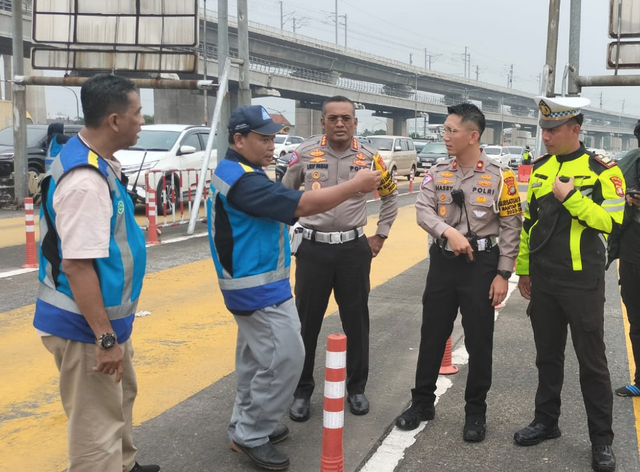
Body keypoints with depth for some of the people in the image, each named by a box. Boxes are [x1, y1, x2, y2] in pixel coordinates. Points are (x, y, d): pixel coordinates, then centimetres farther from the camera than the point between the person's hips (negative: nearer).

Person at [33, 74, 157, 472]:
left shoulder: (97, 163, 5)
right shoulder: (86, 180, -28)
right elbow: (76, 264, -30)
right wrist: (104, 338, -25)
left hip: (107, 315, 11)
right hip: (86, 325, -11)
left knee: (122, 395, 28)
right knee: (97, 425, 3)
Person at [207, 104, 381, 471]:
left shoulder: (235, 172, 12)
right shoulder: (241, 180, -24)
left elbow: (283, 209, 16)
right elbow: (301, 205, -28)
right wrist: (356, 185, -22)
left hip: (254, 283, 11)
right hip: (259, 288, -11)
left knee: (258, 357, 19)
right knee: (285, 358, -6)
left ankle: (247, 425, 32)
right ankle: (251, 436, 6)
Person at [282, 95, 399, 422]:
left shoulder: (369, 158, 0)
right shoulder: (305, 154, -4)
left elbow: (390, 197, 15)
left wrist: (380, 236, 11)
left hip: (354, 248, 1)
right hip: (313, 248, -1)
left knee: (356, 321, 10)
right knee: (306, 321, 6)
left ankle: (356, 387, 27)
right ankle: (302, 390, 21)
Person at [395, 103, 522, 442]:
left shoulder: (499, 176, -7)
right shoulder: (437, 172, 2)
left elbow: (510, 227, -6)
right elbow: (423, 211, -8)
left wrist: (503, 274, -9)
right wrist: (449, 231, -27)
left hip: (481, 263, -3)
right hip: (443, 261, 3)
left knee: (479, 341, 6)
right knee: (432, 335, 11)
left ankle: (476, 411, 22)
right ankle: (422, 402, 26)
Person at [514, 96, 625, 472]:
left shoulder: (602, 170, -10)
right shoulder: (540, 168, 7)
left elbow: (610, 222, -19)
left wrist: (570, 196, -25)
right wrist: (523, 269, 14)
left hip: (582, 282, -5)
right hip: (543, 281, 5)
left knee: (592, 361, 4)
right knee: (547, 356, 16)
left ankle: (602, 440, 17)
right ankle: (546, 421, 31)